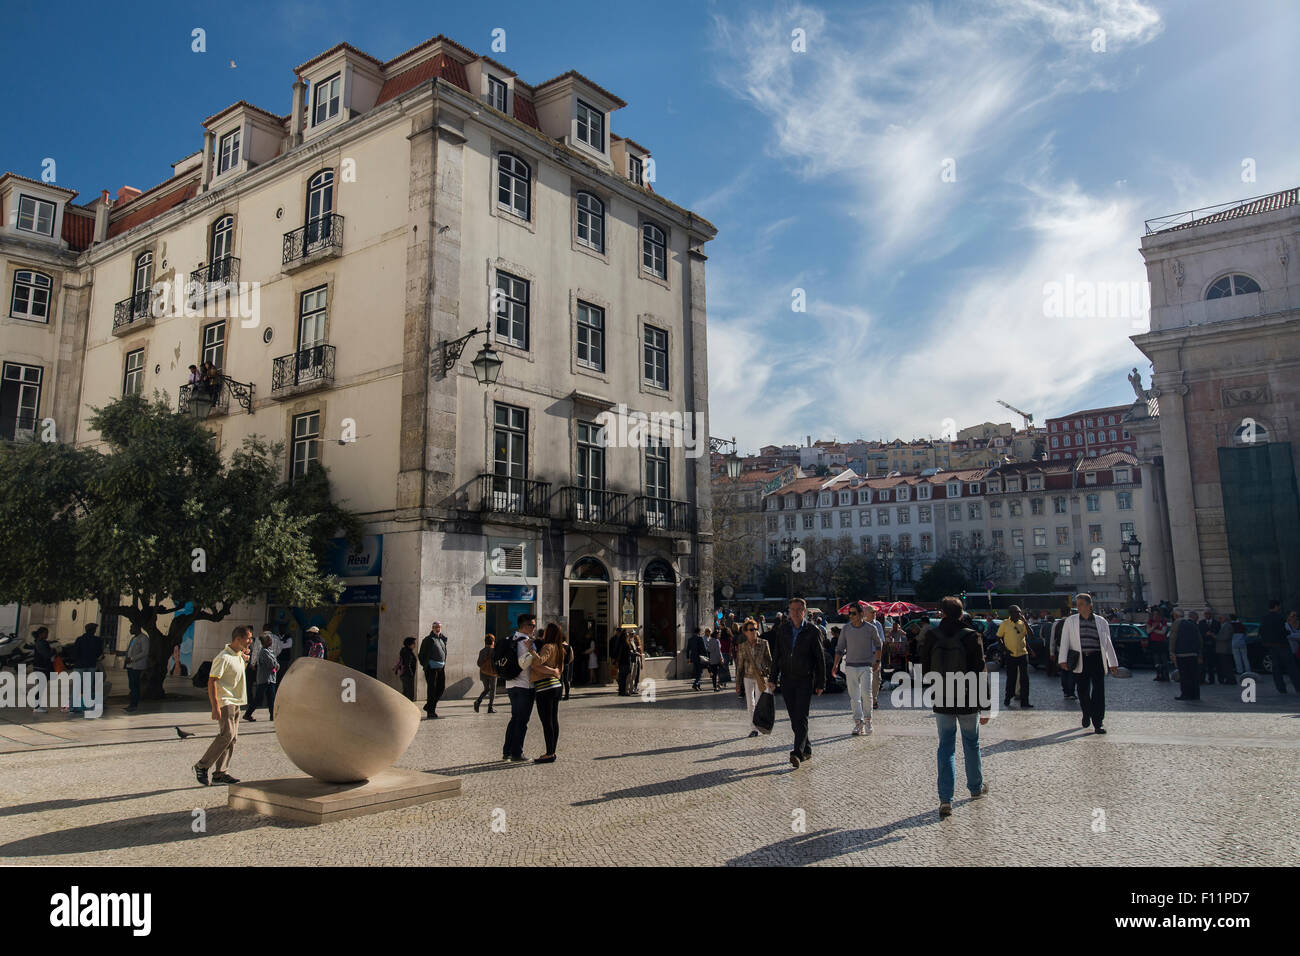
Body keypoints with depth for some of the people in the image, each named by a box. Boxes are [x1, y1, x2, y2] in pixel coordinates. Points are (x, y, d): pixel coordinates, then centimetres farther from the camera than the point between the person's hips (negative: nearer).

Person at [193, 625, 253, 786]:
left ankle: (219, 773, 11)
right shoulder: (224, 657, -15)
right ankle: (202, 766, -2)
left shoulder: (239, 655, 12)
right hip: (225, 702, -9)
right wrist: (215, 706, -24)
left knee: (232, 737, 7)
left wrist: (245, 659, 12)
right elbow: (212, 681, -19)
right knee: (227, 734, -15)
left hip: (236, 702, 9)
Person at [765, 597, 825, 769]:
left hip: (805, 680, -4)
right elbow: (776, 655, 10)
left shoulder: (813, 632, -4)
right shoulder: (782, 629, 5)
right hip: (787, 679, 4)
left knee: (801, 718, -12)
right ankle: (807, 750, 23)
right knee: (794, 719, 9)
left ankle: (797, 753, -18)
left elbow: (820, 660, 0)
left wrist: (820, 684, -1)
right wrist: (772, 678, 6)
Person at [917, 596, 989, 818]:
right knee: (971, 745, 19)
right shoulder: (971, 637, -11)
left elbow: (923, 669, 0)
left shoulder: (930, 636, -7)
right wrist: (985, 705, -3)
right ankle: (976, 788, 38)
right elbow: (980, 673, -9)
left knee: (946, 748, 7)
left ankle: (945, 799, 1)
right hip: (968, 702, 0)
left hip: (941, 703, 0)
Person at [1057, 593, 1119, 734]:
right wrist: (1063, 659, -8)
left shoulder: (1101, 621, 10)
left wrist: (1113, 663, 14)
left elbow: (1108, 643, 15)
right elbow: (1064, 641, 3)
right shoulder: (1070, 621, 9)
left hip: (1097, 659, 0)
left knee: (1098, 691, -6)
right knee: (1082, 691, 4)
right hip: (1080, 660, 0)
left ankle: (1097, 723, -2)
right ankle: (1086, 714, 30)